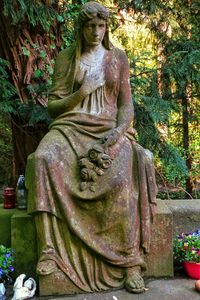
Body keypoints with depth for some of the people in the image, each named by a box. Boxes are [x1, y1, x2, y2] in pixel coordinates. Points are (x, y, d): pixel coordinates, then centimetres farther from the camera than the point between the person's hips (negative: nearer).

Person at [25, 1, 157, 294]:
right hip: (71, 126, 1)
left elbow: (126, 105, 10)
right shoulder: (66, 58, 14)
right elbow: (54, 105, 10)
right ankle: (49, 249, -30)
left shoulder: (118, 57, 16)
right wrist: (81, 92, -8)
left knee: (123, 176, -33)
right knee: (43, 159, -34)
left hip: (109, 128, 0)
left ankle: (130, 261, -24)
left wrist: (119, 130, -10)